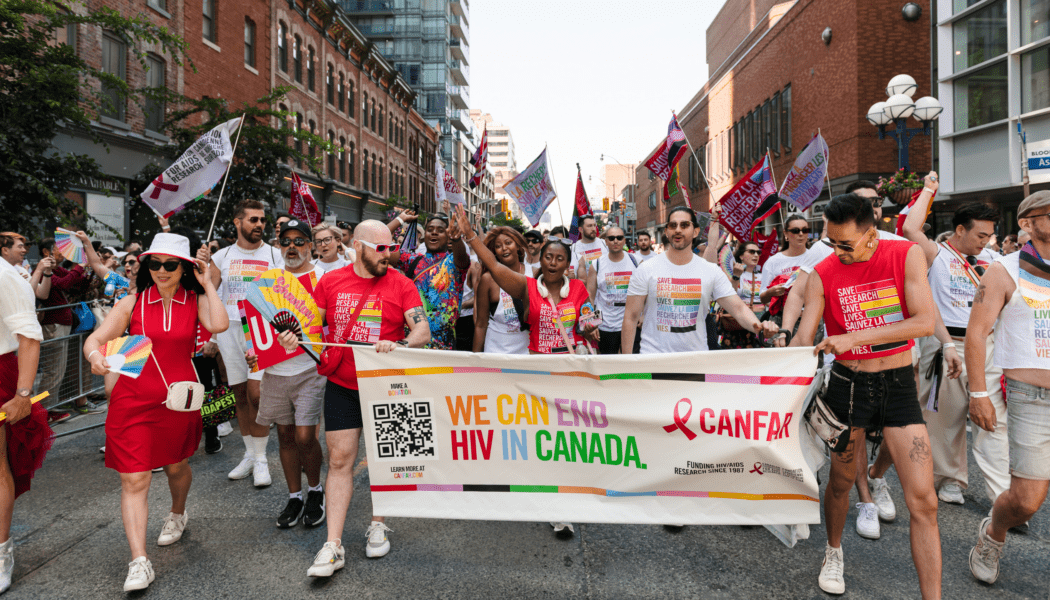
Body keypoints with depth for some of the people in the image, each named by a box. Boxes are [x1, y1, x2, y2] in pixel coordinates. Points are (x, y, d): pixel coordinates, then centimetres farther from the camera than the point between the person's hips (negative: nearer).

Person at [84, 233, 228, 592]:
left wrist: (207, 284, -13)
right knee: (134, 479, -5)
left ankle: (178, 514, 50)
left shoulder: (195, 301, -2)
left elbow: (219, 324, -22)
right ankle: (139, 562, -1)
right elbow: (95, 339, -2)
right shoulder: (133, 302, -1)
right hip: (133, 399, 0)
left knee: (176, 466, 19)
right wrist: (95, 355, -25)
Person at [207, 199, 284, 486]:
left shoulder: (275, 255, 3)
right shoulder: (222, 256, 10)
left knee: (256, 394, -11)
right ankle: (250, 454, 22)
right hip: (229, 329, 3)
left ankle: (261, 459, 2)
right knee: (240, 395, 8)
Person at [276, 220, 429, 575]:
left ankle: (378, 525, 32)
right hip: (342, 386, 1)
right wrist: (294, 337, -13)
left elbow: (423, 331, -10)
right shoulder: (331, 282, 2)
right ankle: (333, 546, 8)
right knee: (339, 460, 1)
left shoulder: (401, 284, -4)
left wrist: (399, 344, -30)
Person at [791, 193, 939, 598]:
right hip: (848, 384, 0)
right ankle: (834, 551, 41)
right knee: (842, 480, 14)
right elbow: (803, 339, -6)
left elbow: (925, 322, -15)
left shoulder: (907, 255, -6)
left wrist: (854, 337, -22)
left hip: (899, 384, 0)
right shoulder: (823, 274, -5)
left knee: (922, 500, -4)